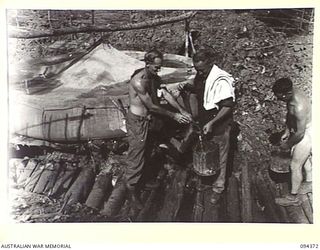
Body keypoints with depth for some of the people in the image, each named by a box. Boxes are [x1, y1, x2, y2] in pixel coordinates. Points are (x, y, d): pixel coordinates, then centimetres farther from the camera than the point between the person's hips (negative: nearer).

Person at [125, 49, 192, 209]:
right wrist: (174, 116, -16)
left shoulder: (154, 78, 2)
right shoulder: (138, 82, -27)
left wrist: (182, 111, -6)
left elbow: (166, 94, 3)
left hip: (147, 118, 9)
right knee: (136, 157, 1)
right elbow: (152, 107, -23)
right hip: (137, 121, -9)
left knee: (145, 152, 21)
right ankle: (132, 191, 16)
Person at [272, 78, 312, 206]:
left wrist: (287, 145, -15)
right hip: (301, 128, 9)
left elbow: (300, 133, -29)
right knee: (304, 157, 27)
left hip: (306, 133, -9)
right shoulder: (292, 91, -10)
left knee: (295, 165, 1)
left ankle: (293, 198, 17)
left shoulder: (299, 107, -38)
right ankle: (309, 183, 51)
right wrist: (287, 131, 9)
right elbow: (289, 113, 7)